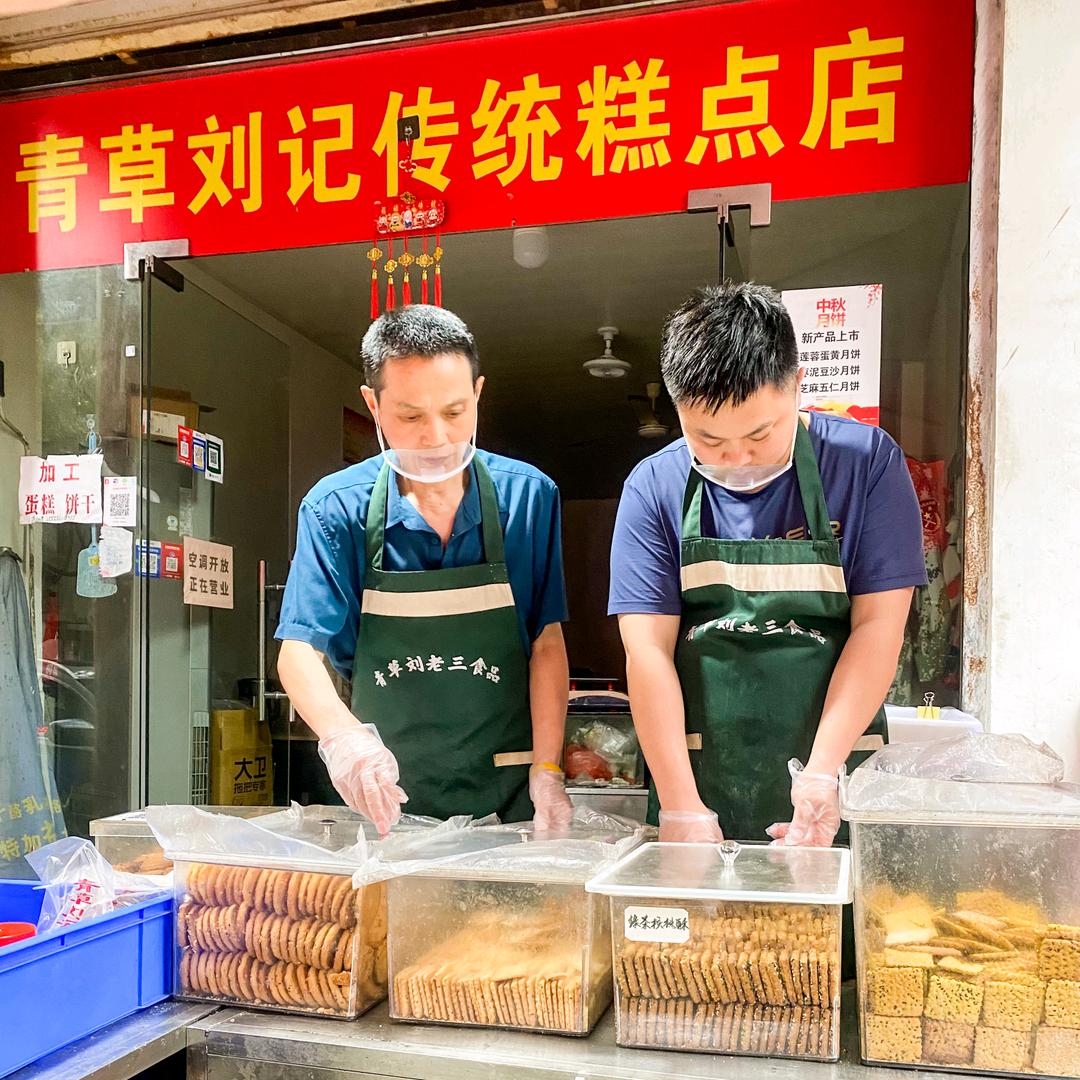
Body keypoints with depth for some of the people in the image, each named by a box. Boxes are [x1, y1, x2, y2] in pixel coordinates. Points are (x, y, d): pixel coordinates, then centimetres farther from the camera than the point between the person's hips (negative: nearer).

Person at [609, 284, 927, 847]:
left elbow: (878, 624, -6)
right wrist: (681, 807, -14)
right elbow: (648, 649, -7)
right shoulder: (654, 487, -2)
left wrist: (822, 772, -15)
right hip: (698, 783, 1)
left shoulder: (866, 461, -4)